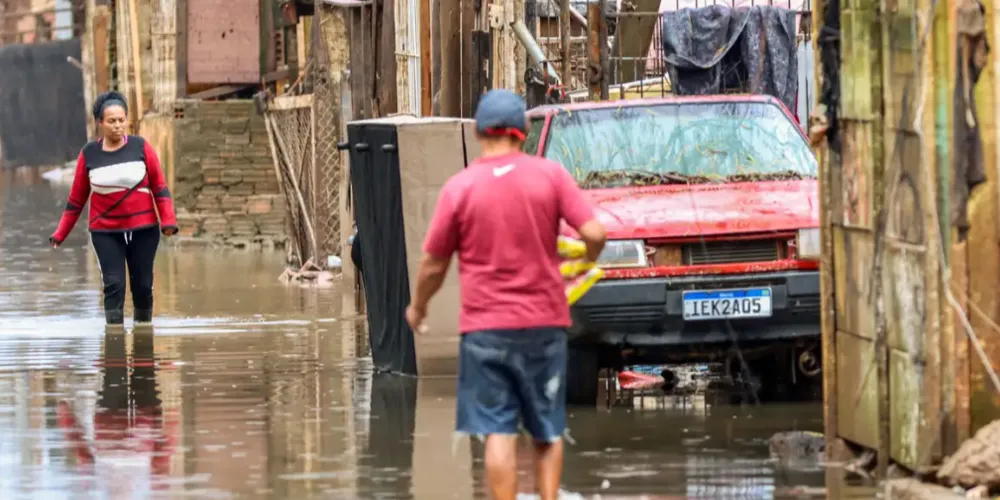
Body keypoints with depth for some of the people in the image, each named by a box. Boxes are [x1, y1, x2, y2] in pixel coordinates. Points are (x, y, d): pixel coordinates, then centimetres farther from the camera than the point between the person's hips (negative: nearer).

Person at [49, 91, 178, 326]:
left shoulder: (141, 148, -3)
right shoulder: (89, 154, -1)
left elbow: (159, 187, 0)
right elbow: (77, 198, 6)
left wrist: (168, 221, -12)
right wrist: (60, 234, 5)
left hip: (143, 229, 0)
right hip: (105, 232, 0)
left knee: (143, 284, 6)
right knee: (113, 284, -9)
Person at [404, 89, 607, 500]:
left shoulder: (459, 188, -4)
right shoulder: (551, 175, -3)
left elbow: (433, 265, 1)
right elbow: (594, 234, -9)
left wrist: (417, 307, 19)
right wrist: (586, 261, 15)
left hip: (485, 327, -1)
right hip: (545, 323, 1)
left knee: (499, 434, -1)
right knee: (548, 433, 13)